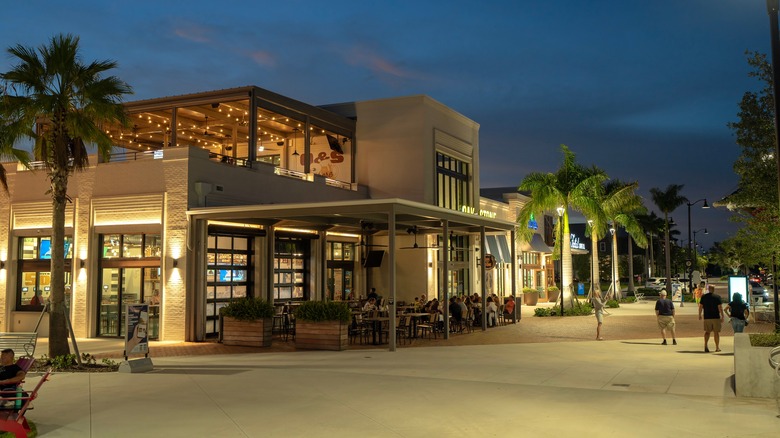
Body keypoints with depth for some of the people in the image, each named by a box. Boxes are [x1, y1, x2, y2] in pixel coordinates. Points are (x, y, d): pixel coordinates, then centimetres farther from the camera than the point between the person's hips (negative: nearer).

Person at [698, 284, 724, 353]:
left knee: (707, 331, 7)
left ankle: (706, 344, -14)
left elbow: (700, 306, 4)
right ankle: (717, 347, 13)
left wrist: (700, 315, 15)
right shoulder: (717, 297, -5)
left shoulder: (703, 297, 2)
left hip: (707, 317, 2)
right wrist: (722, 316, -3)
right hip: (716, 317, -2)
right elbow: (720, 307, -8)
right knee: (716, 332, 7)